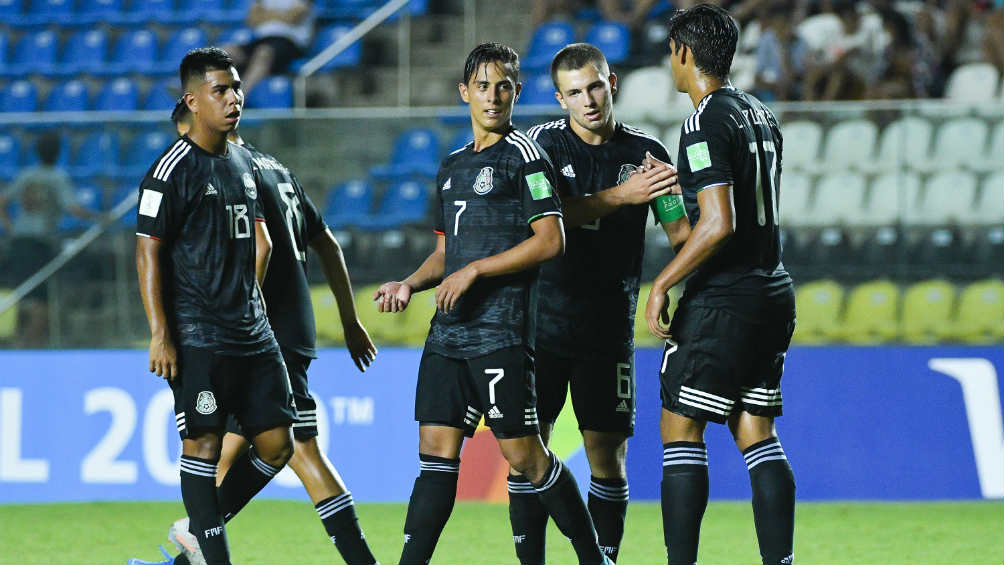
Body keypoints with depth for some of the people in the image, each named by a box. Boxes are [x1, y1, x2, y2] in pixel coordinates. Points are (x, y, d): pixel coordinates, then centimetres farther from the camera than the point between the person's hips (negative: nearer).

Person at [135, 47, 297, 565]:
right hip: (197, 339, -8)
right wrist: (160, 335, -16)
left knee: (276, 443, 5)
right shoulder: (174, 169, -9)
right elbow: (148, 252, -11)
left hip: (252, 333, 8)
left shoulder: (243, 162, 15)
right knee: (203, 442, -7)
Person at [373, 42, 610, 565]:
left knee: (522, 452, -7)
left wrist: (474, 271, -13)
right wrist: (410, 285, 8)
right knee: (436, 447, 2)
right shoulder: (453, 165, 20)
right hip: (449, 328, 7)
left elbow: (550, 240, -11)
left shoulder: (524, 155, -4)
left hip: (502, 330, -7)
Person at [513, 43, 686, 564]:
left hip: (607, 332, 1)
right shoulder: (544, 142, 1)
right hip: (542, 322, -1)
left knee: (607, 458, -1)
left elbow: (681, 231, 6)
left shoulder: (645, 152, 4)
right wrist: (621, 196, -24)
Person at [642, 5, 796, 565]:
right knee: (757, 433, 8)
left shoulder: (706, 124, -13)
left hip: (722, 299, -8)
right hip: (774, 292, 8)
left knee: (681, 430, -2)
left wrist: (662, 284, -15)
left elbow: (718, 224, -22)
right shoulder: (761, 115, 13)